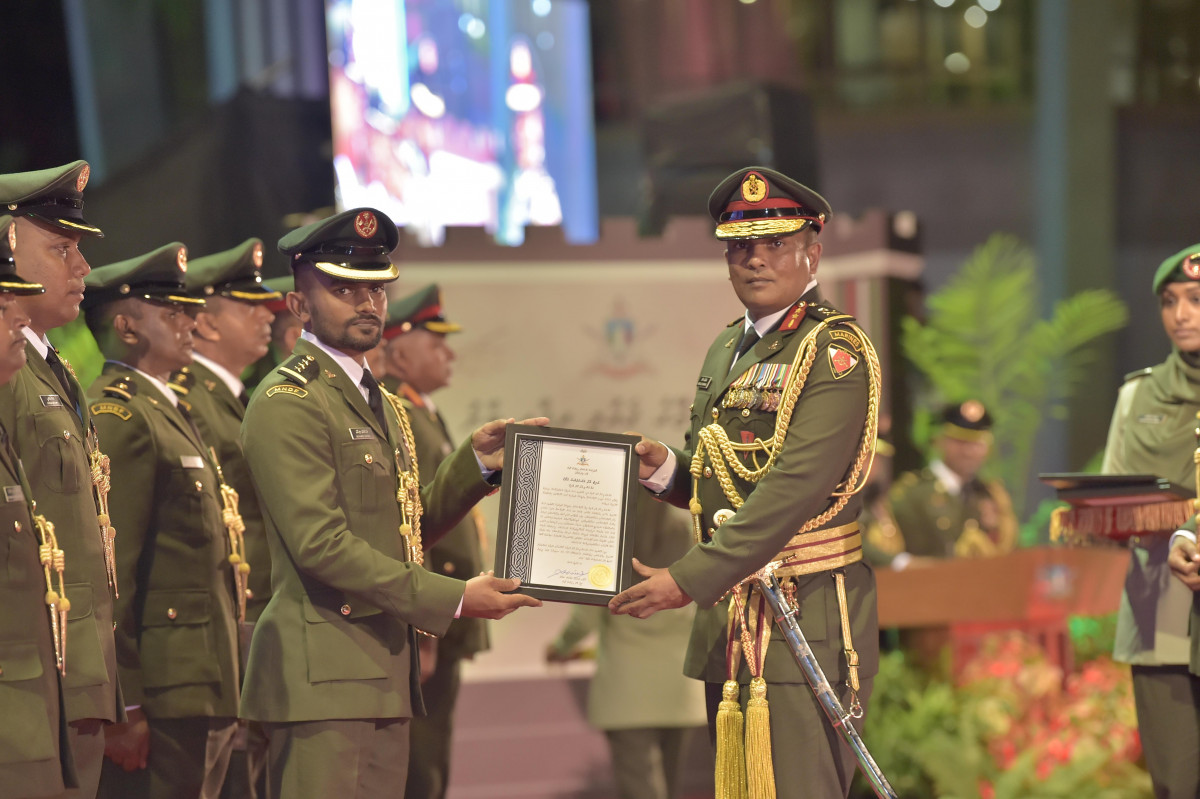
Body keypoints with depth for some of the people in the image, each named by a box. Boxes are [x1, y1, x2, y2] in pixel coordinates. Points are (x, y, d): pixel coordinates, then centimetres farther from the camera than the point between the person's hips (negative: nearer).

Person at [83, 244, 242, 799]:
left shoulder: (166, 411, 19)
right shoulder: (116, 416, -12)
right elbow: (108, 572, -18)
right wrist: (124, 706, -21)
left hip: (203, 694, 10)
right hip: (158, 703, -10)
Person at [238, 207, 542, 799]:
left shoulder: (380, 404, 21)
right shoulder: (287, 403, -10)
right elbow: (321, 546, -19)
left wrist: (478, 460, 7)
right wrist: (453, 599, -18)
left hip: (383, 673, 9)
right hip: (324, 679, -9)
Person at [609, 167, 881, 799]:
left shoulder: (836, 351, -11)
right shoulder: (727, 349, 17)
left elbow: (795, 488, -21)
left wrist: (690, 579, -25)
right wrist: (665, 467, 2)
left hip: (803, 619, -8)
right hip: (727, 626, 8)